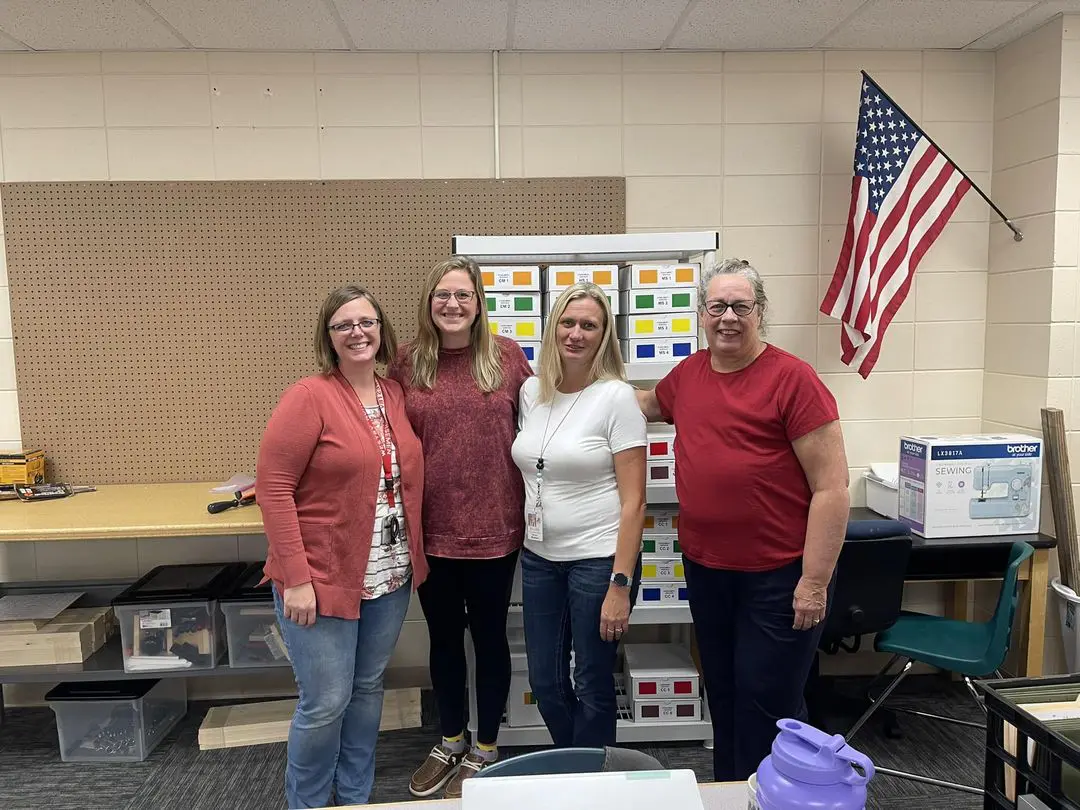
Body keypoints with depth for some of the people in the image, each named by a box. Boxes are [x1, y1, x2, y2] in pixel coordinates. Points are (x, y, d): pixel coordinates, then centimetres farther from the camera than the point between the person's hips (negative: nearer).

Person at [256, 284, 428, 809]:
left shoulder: (397, 395, 5)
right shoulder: (309, 397, -13)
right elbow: (272, 486, -16)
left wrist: (412, 559, 5)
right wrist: (296, 578, -19)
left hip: (391, 578, 6)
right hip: (321, 580, -6)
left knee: (367, 689, 18)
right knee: (326, 703, 4)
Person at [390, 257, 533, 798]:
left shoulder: (507, 356, -4)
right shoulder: (407, 363, -2)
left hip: (494, 528, -2)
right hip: (431, 530, 2)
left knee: (488, 635, 14)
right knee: (443, 636, 19)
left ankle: (485, 750, 35)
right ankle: (450, 741, 41)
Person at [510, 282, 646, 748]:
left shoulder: (616, 397, -12)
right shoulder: (532, 391, 5)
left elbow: (633, 500, -13)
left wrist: (621, 585, -17)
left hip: (598, 559, -5)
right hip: (539, 558, 6)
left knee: (592, 687, 10)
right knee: (545, 684, 16)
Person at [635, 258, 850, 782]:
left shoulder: (792, 378, -14)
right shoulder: (688, 373, 5)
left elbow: (831, 489, -15)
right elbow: (648, 406, 28)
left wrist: (814, 582, -16)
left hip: (777, 576, -6)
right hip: (704, 568, 6)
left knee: (768, 709, 5)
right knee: (723, 698, 21)